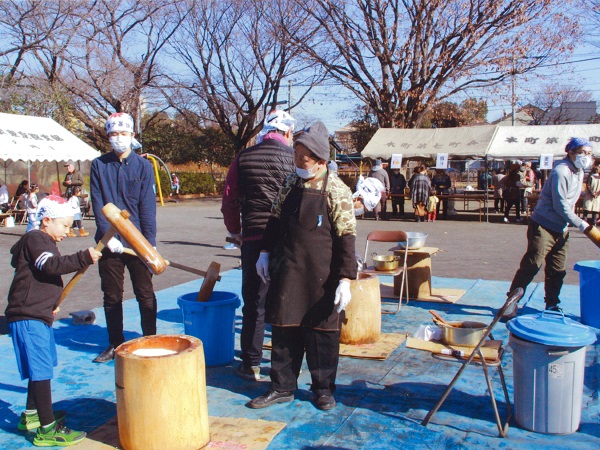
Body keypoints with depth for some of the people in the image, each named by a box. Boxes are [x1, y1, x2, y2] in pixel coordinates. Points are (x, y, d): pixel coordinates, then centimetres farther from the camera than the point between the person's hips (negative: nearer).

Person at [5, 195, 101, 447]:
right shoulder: (35, 240, -12)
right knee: (41, 370, -9)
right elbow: (52, 266, -28)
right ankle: (47, 429, -4)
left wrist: (52, 304, 28)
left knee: (39, 369, 22)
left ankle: (31, 415, 37)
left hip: (39, 315, 11)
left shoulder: (45, 242, 21)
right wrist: (84, 258, -31)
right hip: (28, 317, -11)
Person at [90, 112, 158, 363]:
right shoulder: (98, 166, 4)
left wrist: (150, 244, -10)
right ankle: (115, 344, 23)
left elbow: (147, 208, -4)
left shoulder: (143, 166, 0)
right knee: (111, 296, 10)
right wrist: (108, 236, -14)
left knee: (145, 294, 5)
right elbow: (98, 205, -2)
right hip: (109, 242, 2)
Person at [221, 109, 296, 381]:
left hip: (254, 239, 1)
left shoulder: (244, 158, 3)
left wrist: (235, 231, 20)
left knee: (254, 303, 9)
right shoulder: (296, 158, -2)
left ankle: (251, 364, 15)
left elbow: (229, 201, 6)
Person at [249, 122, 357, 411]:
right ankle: (282, 386, 24)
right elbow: (275, 220, 17)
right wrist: (265, 251, 10)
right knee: (284, 327, 10)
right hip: (287, 271, 5)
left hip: (321, 276, -5)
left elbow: (346, 236, -11)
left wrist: (345, 278, -15)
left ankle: (323, 387, 24)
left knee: (322, 331, 7)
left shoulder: (335, 190, -10)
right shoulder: (290, 183, 6)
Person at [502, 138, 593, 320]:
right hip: (544, 225, -9)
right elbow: (561, 206, -21)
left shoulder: (579, 172, 11)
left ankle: (552, 305, 21)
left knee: (557, 270, 10)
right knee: (532, 265, -10)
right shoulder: (561, 172, -18)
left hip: (561, 229, 9)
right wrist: (581, 224, -18)